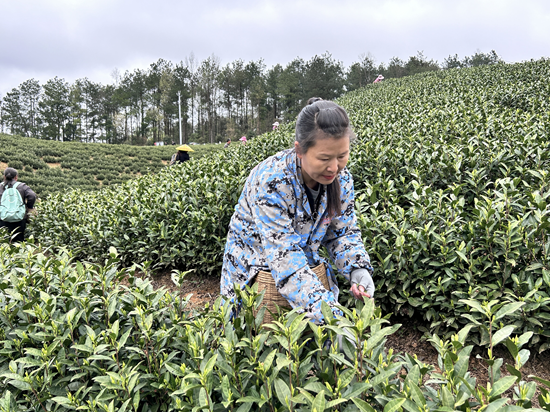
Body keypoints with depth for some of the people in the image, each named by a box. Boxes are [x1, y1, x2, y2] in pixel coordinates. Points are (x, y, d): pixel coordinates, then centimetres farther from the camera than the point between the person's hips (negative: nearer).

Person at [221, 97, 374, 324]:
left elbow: (343, 232, 1)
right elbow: (284, 258, -35)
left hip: (308, 272, 5)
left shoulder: (342, 179, -10)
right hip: (252, 278, -4)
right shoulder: (270, 182, -31)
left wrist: (358, 269, -19)